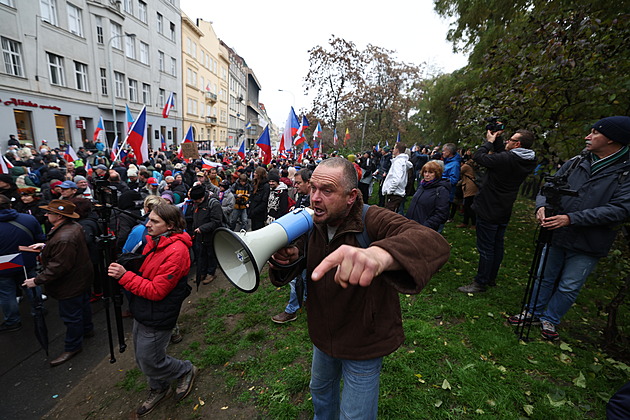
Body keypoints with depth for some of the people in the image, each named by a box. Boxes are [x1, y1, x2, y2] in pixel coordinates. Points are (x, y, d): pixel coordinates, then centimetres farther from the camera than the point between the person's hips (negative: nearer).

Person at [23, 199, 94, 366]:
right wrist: (45, 246, 10)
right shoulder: (74, 226, -2)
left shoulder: (64, 238, -34)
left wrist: (37, 280, -19)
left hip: (71, 284, -10)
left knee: (71, 315, 7)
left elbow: (59, 267, -29)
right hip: (81, 278, 10)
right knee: (83, 304, 27)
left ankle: (72, 346, 24)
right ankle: (87, 329, 48)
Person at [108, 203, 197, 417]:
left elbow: (156, 291, -25)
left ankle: (186, 371, 34)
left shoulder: (176, 251, -28)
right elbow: (142, 273, 11)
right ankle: (159, 390, 48)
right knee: (143, 358, 24)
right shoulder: (154, 242, 1)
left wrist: (124, 276, -26)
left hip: (156, 320, -9)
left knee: (149, 363, 8)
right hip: (142, 313, 9)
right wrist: (120, 268, -6)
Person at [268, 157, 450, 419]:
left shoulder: (373, 220, -28)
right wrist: (287, 259, -32)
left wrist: (379, 254, -68)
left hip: (363, 343, -5)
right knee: (320, 390, 32)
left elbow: (434, 243, -46)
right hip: (323, 336, 6)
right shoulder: (311, 223, -11)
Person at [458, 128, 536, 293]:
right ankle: (491, 278, 33)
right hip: (504, 211, 9)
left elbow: (478, 157, -16)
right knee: (497, 245, 18)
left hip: (489, 211, -8)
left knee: (485, 248, -1)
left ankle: (481, 283, 9)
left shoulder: (505, 159, -23)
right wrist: (496, 141, 9)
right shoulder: (528, 162, 3)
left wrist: (490, 141, -1)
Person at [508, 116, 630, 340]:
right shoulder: (575, 163, 3)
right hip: (556, 236, 3)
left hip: (587, 246, -3)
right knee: (544, 278, 16)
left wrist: (572, 219, -26)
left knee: (569, 287, 9)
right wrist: (542, 205, -15)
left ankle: (550, 320, 29)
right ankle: (533, 312, 32)